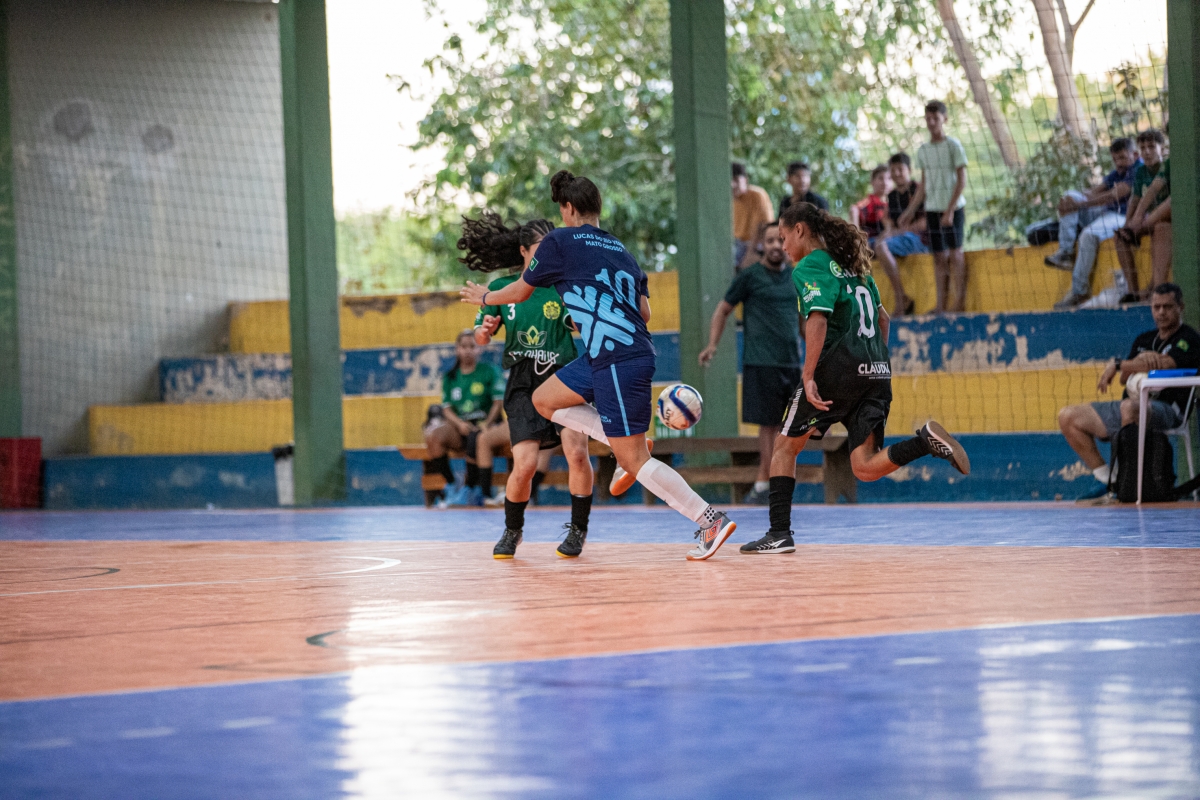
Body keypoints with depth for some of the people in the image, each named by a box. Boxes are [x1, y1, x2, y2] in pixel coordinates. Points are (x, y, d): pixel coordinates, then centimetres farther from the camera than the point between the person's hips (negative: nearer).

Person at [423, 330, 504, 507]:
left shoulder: (489, 371, 5)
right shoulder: (450, 377, 16)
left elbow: (499, 401, -1)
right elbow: (446, 407, 10)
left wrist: (486, 424, -16)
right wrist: (460, 423, -11)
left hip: (483, 423, -4)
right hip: (459, 424, 4)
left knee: (474, 439, -40)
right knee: (433, 436, -28)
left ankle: (469, 490, -24)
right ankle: (450, 487, -20)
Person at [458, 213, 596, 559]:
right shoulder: (501, 287, 6)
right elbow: (480, 337, 12)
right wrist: (484, 330, -10)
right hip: (523, 384, 0)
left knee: (576, 451, -20)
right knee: (525, 463, -14)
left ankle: (578, 529, 3)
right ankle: (512, 530, 14)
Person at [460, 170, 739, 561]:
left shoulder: (560, 241, -2)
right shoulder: (619, 249, 17)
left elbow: (520, 291, 10)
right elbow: (644, 312, 13)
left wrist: (485, 297, 30)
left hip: (620, 362, -8)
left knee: (634, 460, -5)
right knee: (544, 400, 21)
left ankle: (712, 521, -8)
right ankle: (625, 444, 12)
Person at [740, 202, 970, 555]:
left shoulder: (810, 268, -4)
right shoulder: (851, 265, 21)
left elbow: (817, 320, -20)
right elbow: (882, 318, 28)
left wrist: (808, 376, -21)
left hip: (837, 368, -7)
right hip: (876, 371, 7)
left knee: (786, 446, 10)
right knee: (865, 467, 1)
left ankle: (779, 532, 6)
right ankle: (926, 440, -21)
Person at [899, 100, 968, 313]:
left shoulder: (953, 145, -5)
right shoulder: (923, 150, 11)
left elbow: (962, 180, -7)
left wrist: (950, 210, -14)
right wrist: (911, 210, 14)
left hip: (953, 208, -5)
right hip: (932, 209, 5)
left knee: (955, 253, -4)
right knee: (939, 257, 5)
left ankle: (960, 301, -3)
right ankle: (942, 304, 6)